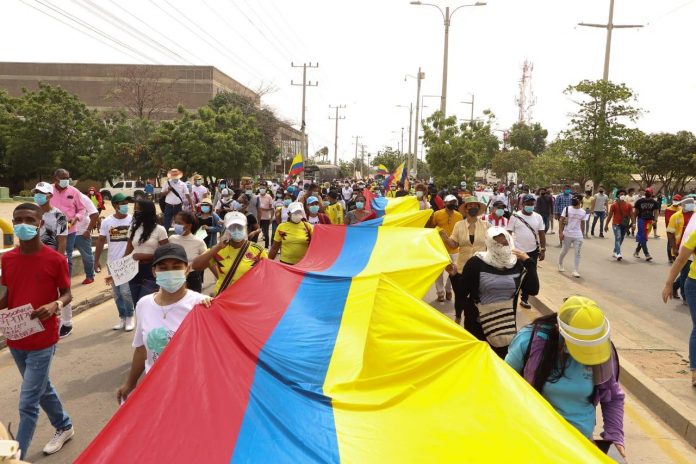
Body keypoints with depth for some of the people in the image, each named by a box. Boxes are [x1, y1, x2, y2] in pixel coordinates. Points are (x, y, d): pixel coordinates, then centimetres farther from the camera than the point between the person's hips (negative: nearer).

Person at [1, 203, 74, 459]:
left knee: (27, 403, -2)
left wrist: (55, 305, -25)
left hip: (42, 341, -6)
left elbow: (67, 294, -5)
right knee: (41, 389, 23)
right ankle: (64, 427, 44)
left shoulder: (55, 259, -13)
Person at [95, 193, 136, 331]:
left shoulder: (132, 220, -6)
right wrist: (96, 260, 5)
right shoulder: (107, 222, 0)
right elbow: (101, 241, 6)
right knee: (117, 293, 11)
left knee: (125, 291, -8)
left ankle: (130, 317, 12)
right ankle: (122, 318, 25)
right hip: (112, 262, 3)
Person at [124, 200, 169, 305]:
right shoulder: (133, 228, 10)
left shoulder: (159, 230, -7)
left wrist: (144, 256, -18)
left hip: (151, 272, -5)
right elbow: (128, 253, 9)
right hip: (134, 271, 5)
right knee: (137, 305, 9)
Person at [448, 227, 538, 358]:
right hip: (478, 326, -3)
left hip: (506, 326, 3)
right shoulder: (476, 263, -13)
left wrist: (528, 262, -12)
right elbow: (461, 293, -11)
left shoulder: (516, 264, -1)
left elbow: (533, 290, -10)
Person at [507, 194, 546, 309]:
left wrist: (543, 250, 2)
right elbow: (508, 234, -5)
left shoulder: (538, 217, 2)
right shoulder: (515, 217, -8)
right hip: (517, 251, -3)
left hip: (532, 251, 3)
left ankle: (524, 299, 22)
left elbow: (542, 234, 6)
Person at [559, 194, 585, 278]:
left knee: (577, 254, -2)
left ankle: (575, 271, 3)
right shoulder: (567, 209, -7)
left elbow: (582, 223, 14)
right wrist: (560, 232, -12)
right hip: (567, 234, -2)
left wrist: (581, 233, 16)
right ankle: (560, 264, 37)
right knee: (564, 251, 13)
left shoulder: (583, 212, 4)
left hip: (578, 236, 2)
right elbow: (561, 220, -6)